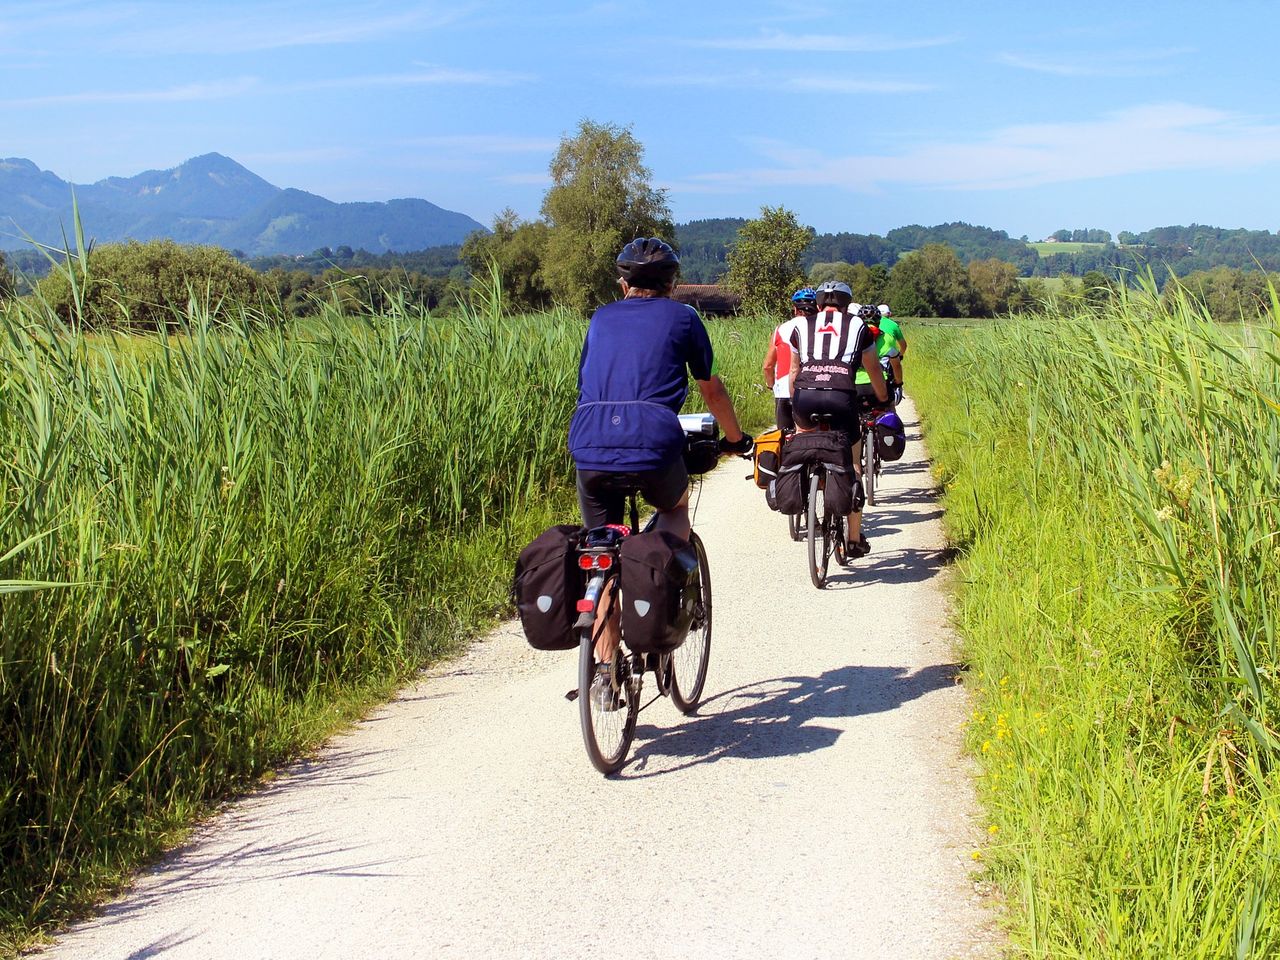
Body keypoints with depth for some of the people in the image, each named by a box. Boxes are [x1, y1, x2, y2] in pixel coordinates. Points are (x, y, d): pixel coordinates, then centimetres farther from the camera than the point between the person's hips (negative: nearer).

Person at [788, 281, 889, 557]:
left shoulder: (802, 327, 23)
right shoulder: (858, 326, 21)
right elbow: (873, 370, 30)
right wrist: (883, 399, 47)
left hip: (805, 396, 1)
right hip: (841, 397, -1)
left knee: (803, 431, 37)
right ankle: (855, 539, 16)